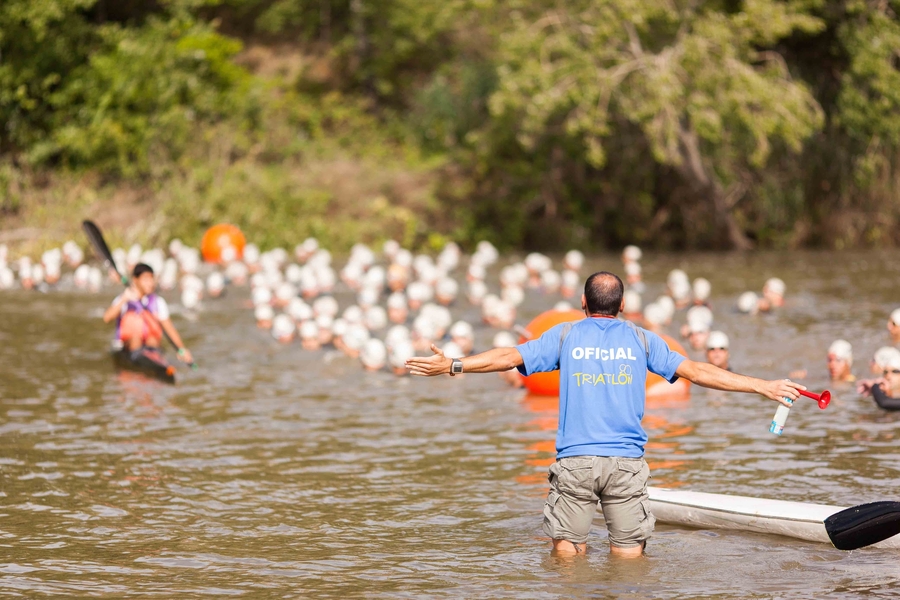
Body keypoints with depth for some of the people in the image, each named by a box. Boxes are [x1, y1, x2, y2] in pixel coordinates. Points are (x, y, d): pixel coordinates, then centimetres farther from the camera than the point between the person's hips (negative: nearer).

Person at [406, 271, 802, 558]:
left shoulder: (565, 335, 8)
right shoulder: (641, 340, 9)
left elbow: (508, 357, 4)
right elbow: (697, 372, 6)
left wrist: (452, 366, 12)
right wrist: (762, 387, 10)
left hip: (574, 461, 0)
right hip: (626, 462, 0)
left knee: (567, 555, 5)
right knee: (628, 558, 0)